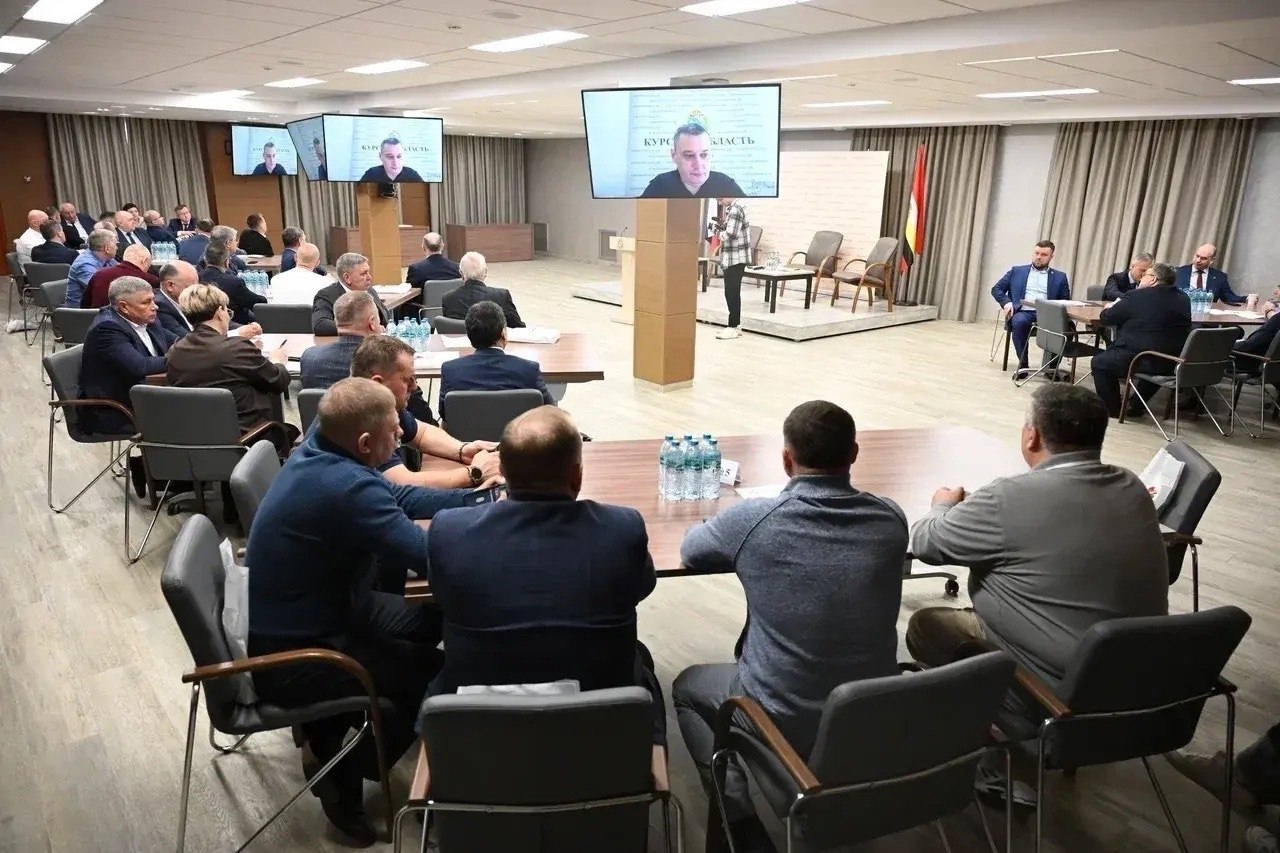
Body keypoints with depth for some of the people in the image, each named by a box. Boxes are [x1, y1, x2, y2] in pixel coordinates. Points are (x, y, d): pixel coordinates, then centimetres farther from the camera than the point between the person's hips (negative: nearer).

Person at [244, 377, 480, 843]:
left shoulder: (321, 449, -5)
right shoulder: (346, 488, -34)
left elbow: (397, 497, 7)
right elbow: (433, 558, -32)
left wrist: (471, 498, -4)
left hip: (314, 615, 9)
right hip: (290, 656, -9)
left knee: (429, 620, 16)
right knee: (439, 674, -6)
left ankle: (327, 737, 27)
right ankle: (343, 777, 14)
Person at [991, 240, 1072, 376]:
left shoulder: (1060, 277, 20)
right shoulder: (1017, 271, 20)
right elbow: (996, 289, 16)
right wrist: (1006, 302, -4)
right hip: (1023, 311, -1)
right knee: (1019, 322, -38)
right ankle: (1023, 364, -27)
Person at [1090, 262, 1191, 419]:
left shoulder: (1137, 297, -10)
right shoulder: (1183, 298, 8)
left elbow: (1105, 317, -1)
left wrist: (1112, 307, 22)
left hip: (1144, 361, -7)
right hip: (1174, 364, 7)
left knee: (1099, 362, 13)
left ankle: (1113, 409, 16)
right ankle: (1136, 406, 36)